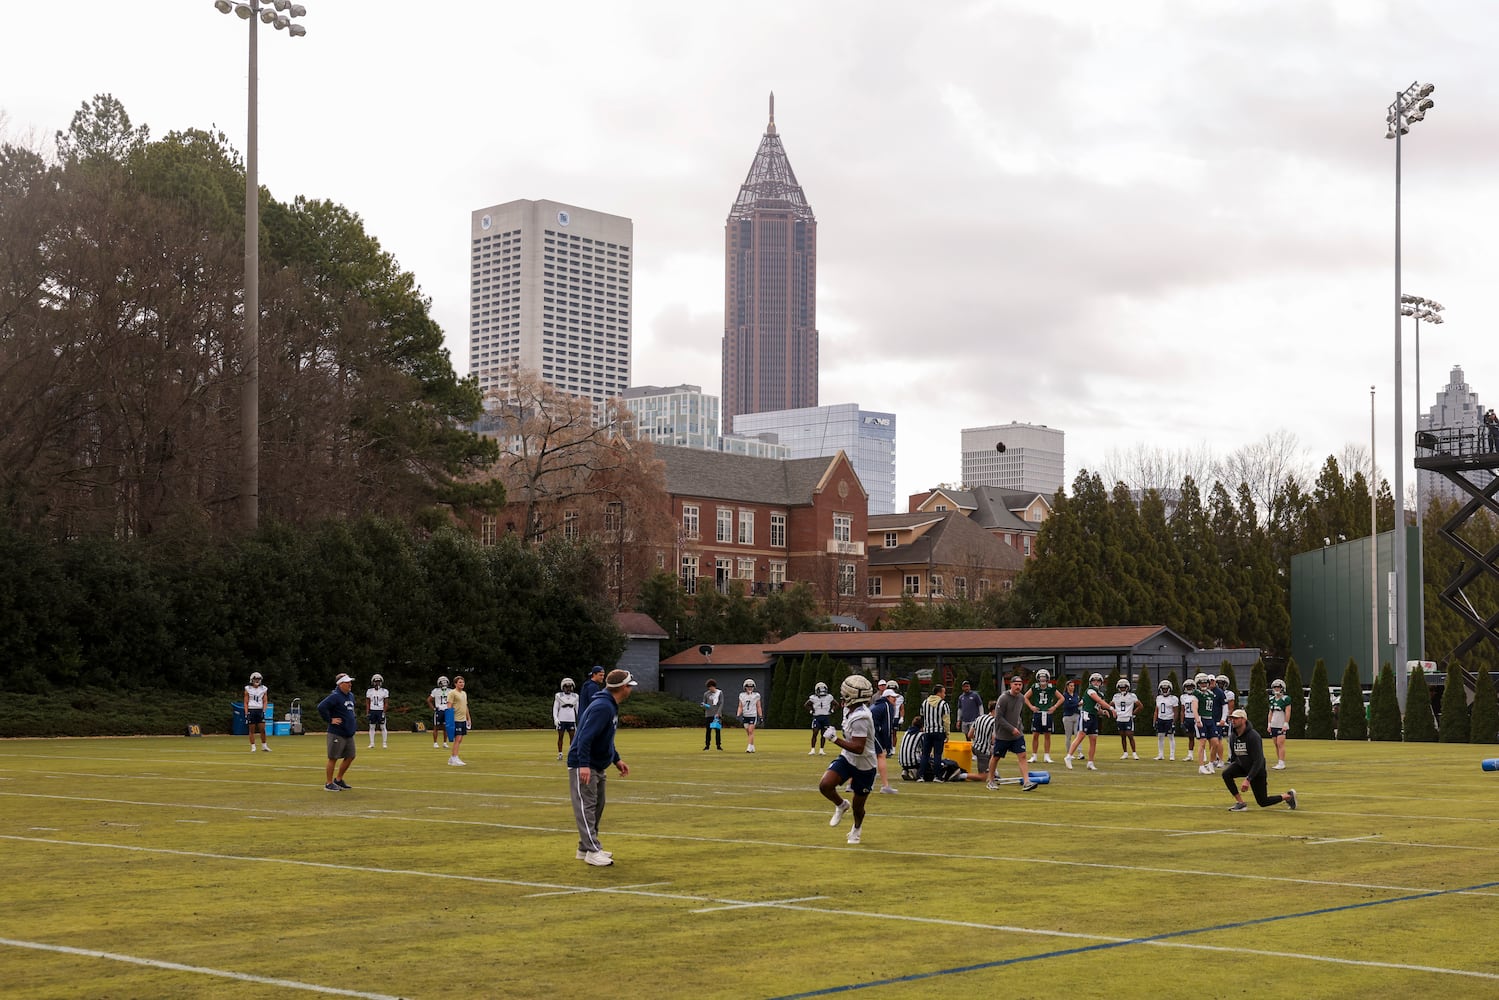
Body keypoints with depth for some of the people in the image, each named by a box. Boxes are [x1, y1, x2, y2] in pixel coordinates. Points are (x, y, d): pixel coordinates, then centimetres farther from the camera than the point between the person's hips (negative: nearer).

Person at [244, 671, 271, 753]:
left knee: (262, 729, -3)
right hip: (251, 710, -1)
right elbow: (246, 702, 3)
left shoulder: (263, 689, 7)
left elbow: (265, 701, 7)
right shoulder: (248, 689, 3)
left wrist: (264, 711, -6)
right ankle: (253, 747, 5)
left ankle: (264, 746, 8)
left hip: (260, 710, 1)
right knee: (252, 730, 0)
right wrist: (246, 713, -5)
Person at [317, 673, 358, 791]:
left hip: (349, 734, 8)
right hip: (337, 734, -8)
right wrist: (330, 720, -19)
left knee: (350, 757, 12)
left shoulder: (351, 696, 12)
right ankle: (329, 784, 10)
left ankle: (338, 779, 26)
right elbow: (321, 707, -26)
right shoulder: (335, 696, -15)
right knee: (333, 758, 1)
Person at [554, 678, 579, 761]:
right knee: (560, 737, 2)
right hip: (561, 719, -2)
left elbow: (577, 709, 16)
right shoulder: (559, 696, -1)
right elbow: (555, 708, 0)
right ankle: (560, 754, 7)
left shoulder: (575, 696, 8)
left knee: (572, 737, -1)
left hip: (571, 719, 2)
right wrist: (555, 718, -12)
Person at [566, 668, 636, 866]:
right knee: (586, 807, -8)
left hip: (598, 766, 11)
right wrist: (583, 765, -32)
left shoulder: (610, 706, 12)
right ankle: (592, 851, -10)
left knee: (596, 807, 14)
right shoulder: (602, 707, -21)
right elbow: (585, 737, -27)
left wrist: (617, 760, 22)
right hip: (583, 767, -11)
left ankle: (586, 848, 22)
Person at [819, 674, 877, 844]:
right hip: (847, 759, 7)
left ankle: (857, 829, 42)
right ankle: (841, 805, 12)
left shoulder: (860, 719, -31)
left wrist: (835, 739, -35)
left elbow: (858, 748, -35)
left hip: (864, 766, -7)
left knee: (858, 806, 10)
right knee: (825, 786, -18)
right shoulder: (849, 709, -2)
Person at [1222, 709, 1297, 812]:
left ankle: (1288, 796, 26)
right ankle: (1240, 803, -14)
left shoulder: (1253, 736, -26)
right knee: (1226, 773, -23)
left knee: (1262, 802, 0)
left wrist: (1248, 779, -36)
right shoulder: (1234, 736, -4)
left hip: (1257, 770, -6)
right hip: (1242, 766, 6)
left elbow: (1258, 761, -30)